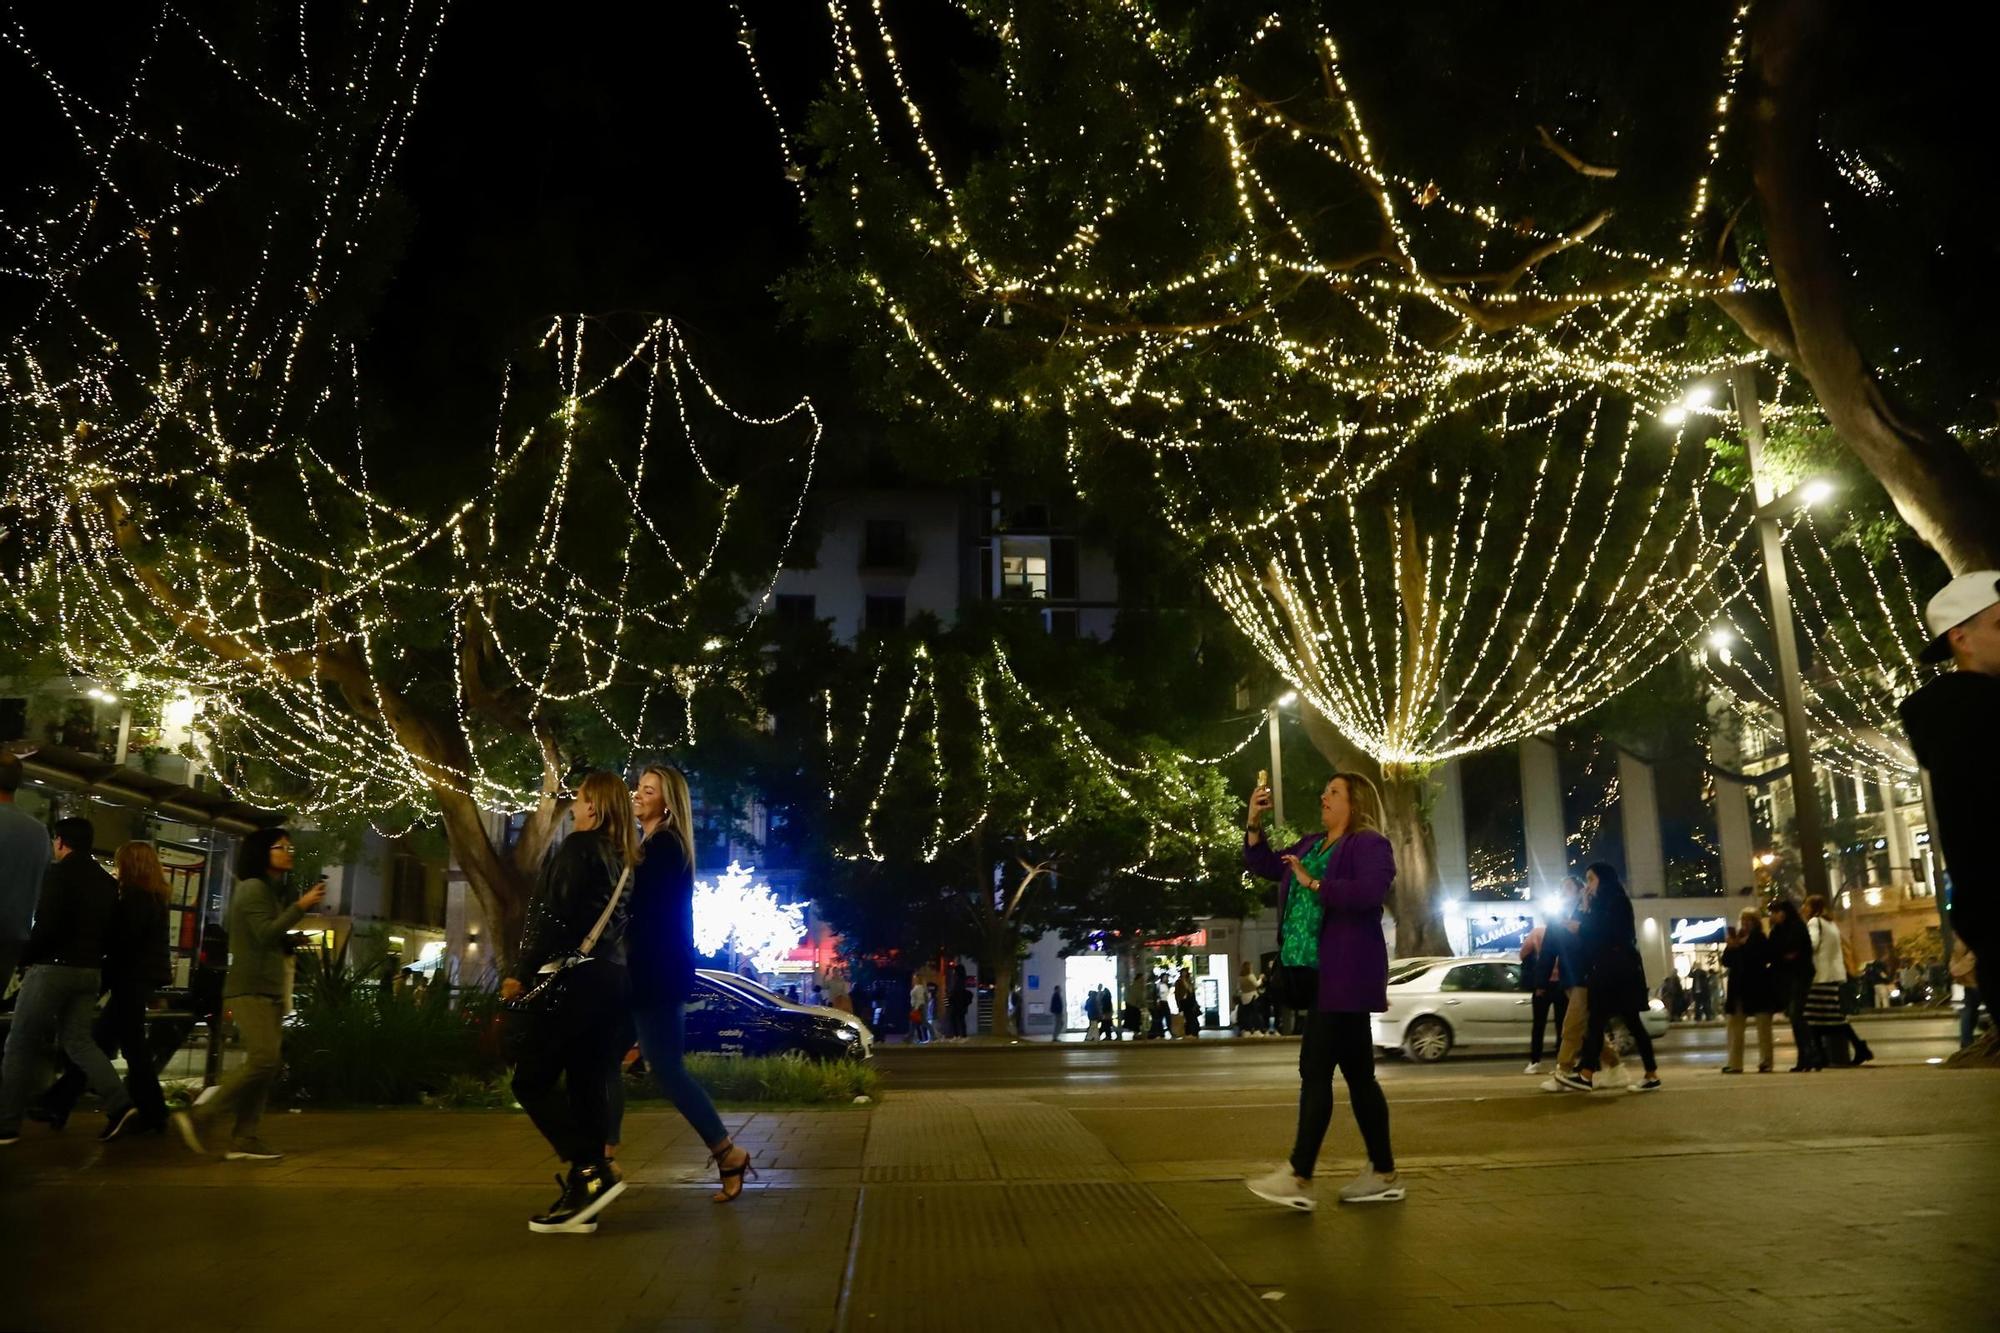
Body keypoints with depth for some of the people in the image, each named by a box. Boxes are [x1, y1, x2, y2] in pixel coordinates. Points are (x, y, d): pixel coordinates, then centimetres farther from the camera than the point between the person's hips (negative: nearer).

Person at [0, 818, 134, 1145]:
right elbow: (110, 931, 14)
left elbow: (46, 925, -17)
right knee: (78, 1039, 12)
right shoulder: (107, 882, 13)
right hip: (90, 971, 7)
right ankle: (118, 1103, -2)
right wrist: (89, 956, 17)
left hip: (53, 968, -7)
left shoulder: (59, 873, -9)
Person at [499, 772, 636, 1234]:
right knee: (588, 1088, 8)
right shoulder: (627, 860, 16)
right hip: (613, 982, 8)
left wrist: (523, 974, -10)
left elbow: (554, 917, -14)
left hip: (574, 979, -8)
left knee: (532, 1080, 0)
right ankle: (582, 1196, 8)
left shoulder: (579, 846, -7)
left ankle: (591, 1170, -9)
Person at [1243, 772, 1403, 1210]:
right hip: (1320, 976, 9)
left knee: (1316, 1068, -10)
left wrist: (1313, 883, -23)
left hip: (1344, 976, -9)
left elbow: (1370, 892, -25)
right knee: (1357, 1073, 12)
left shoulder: (1370, 844, -8)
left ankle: (1299, 1178, -7)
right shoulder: (1310, 844, 18)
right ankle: (1384, 1174, 19)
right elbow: (1262, 864, 23)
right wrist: (1255, 821, 10)